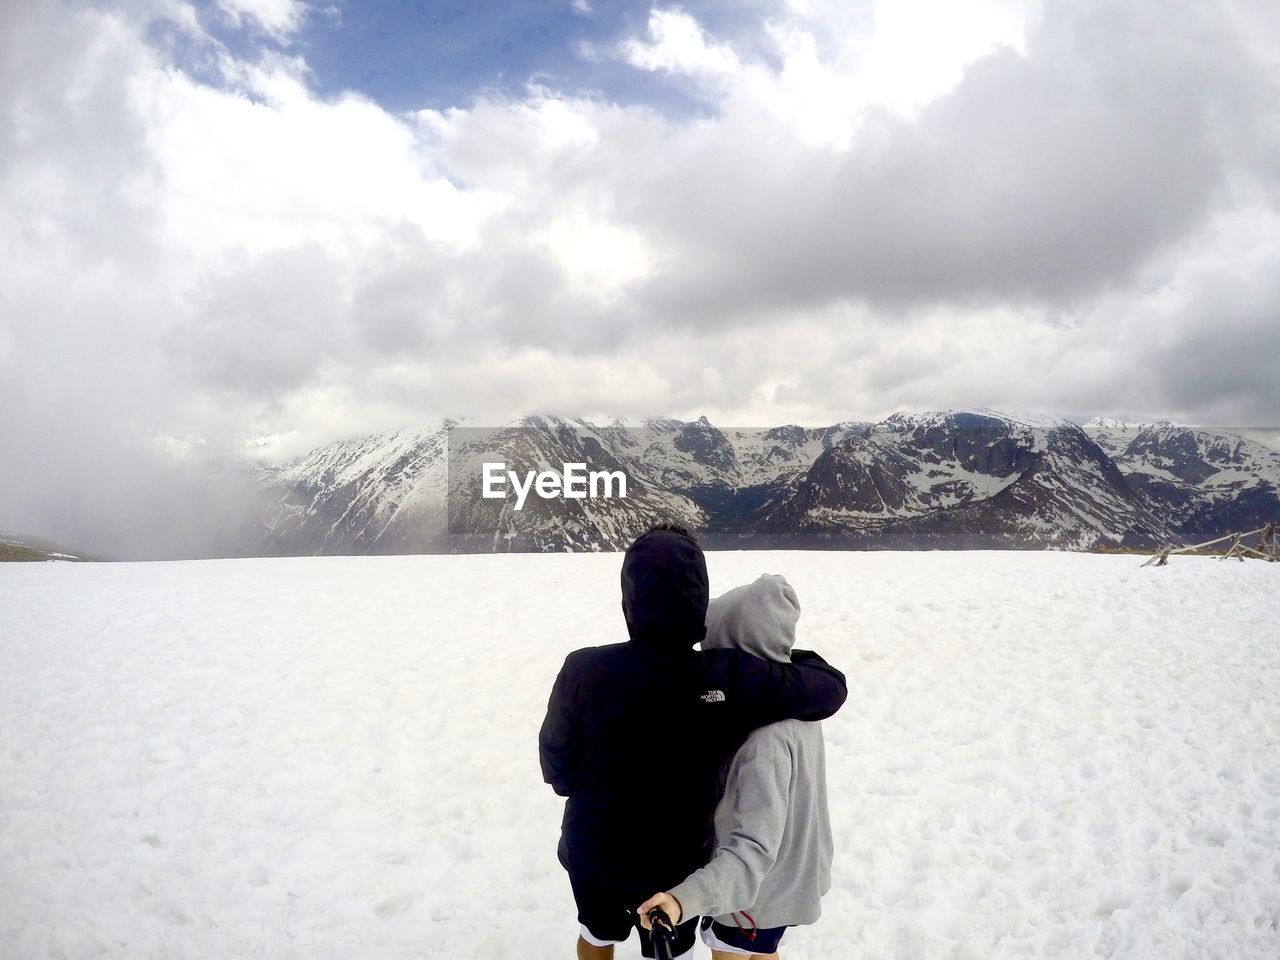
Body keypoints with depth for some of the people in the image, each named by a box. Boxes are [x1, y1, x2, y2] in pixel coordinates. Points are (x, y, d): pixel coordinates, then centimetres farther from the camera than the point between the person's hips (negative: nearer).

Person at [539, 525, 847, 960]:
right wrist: (787, 652, 6)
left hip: (592, 854, 1)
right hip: (680, 862, 0)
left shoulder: (583, 671, -28)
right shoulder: (732, 677, -28)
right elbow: (829, 687, -14)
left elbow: (557, 764, -11)